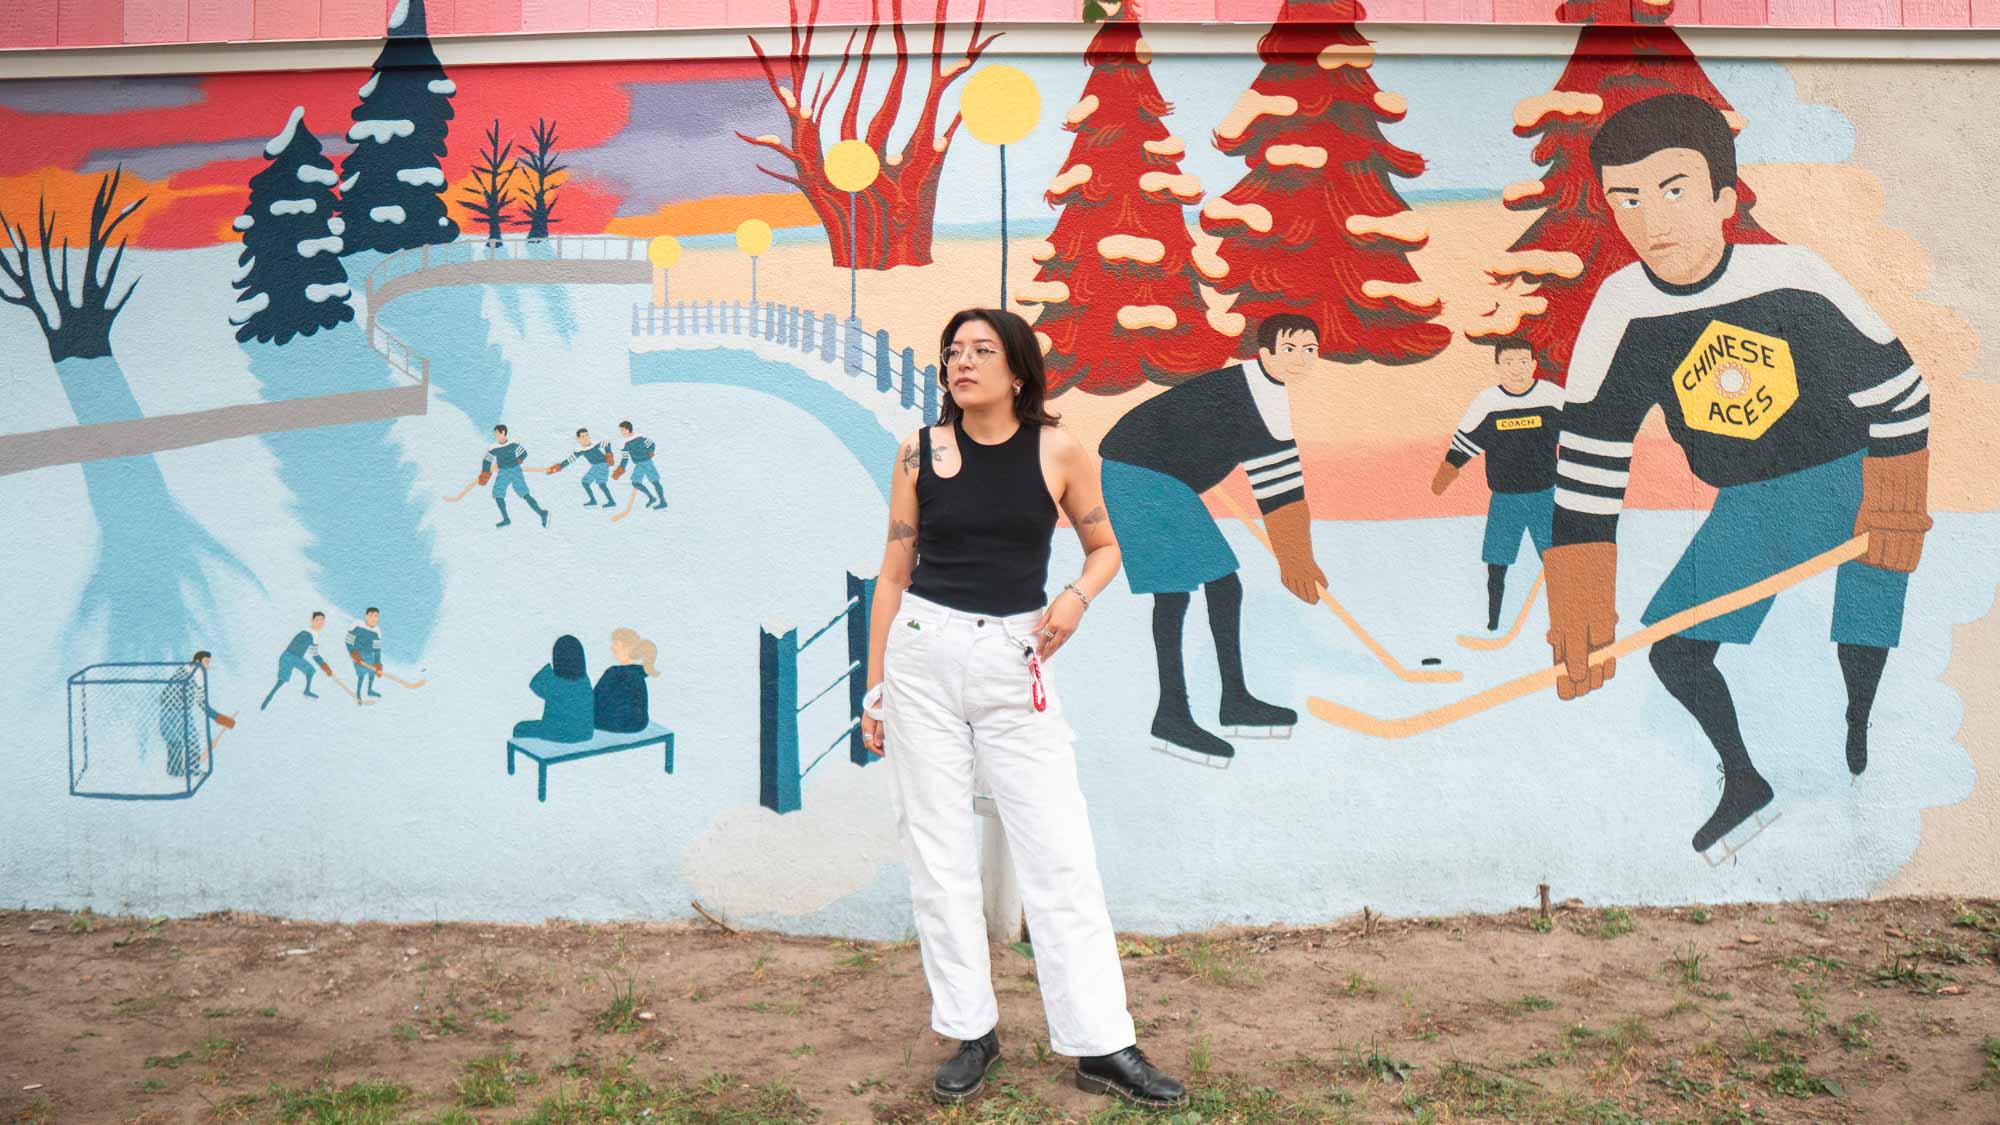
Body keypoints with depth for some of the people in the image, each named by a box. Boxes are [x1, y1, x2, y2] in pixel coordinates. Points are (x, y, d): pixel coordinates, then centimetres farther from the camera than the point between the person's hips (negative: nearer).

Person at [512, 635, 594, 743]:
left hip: (559, 734, -5)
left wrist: (551, 665, -3)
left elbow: (535, 685, -1)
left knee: (521, 728, 23)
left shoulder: (552, 682, -23)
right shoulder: (585, 679, -9)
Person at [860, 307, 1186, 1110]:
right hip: (923, 653, 1)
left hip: (1014, 660, -1)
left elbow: (1103, 546, 13)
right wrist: (875, 687, 6)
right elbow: (894, 572, 7)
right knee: (937, 854, 5)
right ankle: (971, 1030, 19)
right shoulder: (920, 451, 2)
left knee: (1059, 854, -2)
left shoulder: (1057, 453, -1)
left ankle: (1100, 1045, 7)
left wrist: (1076, 597, -9)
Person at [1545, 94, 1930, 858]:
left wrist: (1893, 506, -8)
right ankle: (1746, 787, 21)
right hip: (1745, 507, 2)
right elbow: (1587, 466, -13)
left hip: (1849, 482, -2)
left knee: (1866, 663, -5)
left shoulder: (1792, 278, -18)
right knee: (1674, 649, -3)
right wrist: (1580, 619, -16)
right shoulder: (1620, 314, -14)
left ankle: (1865, 772, 27)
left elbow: (1894, 390, -6)